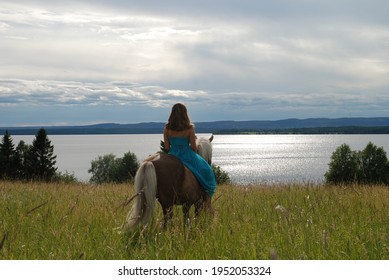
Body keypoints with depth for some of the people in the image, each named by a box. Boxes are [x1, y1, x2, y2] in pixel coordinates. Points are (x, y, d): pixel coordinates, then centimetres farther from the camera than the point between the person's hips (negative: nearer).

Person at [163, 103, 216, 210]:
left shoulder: (167, 129, -5)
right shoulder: (189, 128, -12)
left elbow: (167, 147, -2)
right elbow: (193, 147, -9)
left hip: (172, 156, 3)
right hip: (187, 156, -3)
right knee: (207, 172, 17)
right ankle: (207, 199, 12)